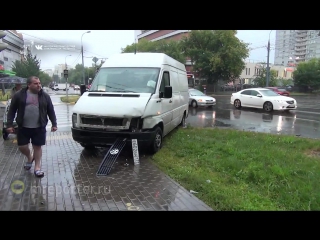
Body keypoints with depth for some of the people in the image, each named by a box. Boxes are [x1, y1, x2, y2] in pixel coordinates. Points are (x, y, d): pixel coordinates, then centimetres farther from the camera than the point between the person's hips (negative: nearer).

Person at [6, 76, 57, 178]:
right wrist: (9, 124, -3)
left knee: (37, 146, 5)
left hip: (39, 127, 0)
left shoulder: (45, 96, 1)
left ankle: (37, 167, 18)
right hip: (23, 127, 0)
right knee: (22, 147, 7)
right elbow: (12, 110, 2)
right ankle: (30, 158, 37)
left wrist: (54, 124, 1)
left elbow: (51, 111, 5)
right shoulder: (19, 95, -3)